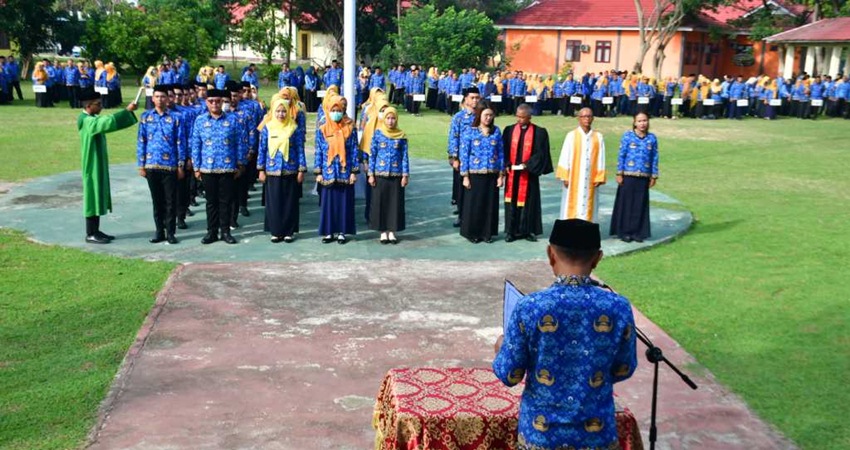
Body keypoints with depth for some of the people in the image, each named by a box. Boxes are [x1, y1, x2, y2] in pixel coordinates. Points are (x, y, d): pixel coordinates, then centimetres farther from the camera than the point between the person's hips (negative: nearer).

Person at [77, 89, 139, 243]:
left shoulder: (93, 119, 11)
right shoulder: (87, 121, -20)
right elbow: (108, 122, -35)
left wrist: (127, 112, -1)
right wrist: (127, 110, -33)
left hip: (99, 164, 10)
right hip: (93, 165, -10)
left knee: (99, 196, 13)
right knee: (93, 196, -4)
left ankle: (95, 231, 20)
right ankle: (90, 234, 3)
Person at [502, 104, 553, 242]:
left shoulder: (539, 132, -3)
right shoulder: (509, 130, 5)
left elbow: (541, 153, -5)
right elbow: (504, 150, 6)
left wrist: (527, 165, -15)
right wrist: (506, 165, -8)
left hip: (529, 174, -2)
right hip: (512, 173, 2)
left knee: (528, 202, 4)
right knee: (512, 201, 4)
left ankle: (528, 230, 15)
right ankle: (511, 231, 11)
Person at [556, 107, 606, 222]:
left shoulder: (598, 137, 5)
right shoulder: (572, 136, -1)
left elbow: (600, 159, 5)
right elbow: (565, 157, -1)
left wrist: (599, 178, 0)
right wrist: (565, 177, -6)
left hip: (590, 180, 2)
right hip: (573, 180, -2)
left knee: (588, 207, 2)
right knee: (571, 208, 0)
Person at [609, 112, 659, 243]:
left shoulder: (652, 138, 6)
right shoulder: (627, 136, -1)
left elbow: (655, 158, 8)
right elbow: (621, 155, -1)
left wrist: (654, 176, 6)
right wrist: (619, 174, -5)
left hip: (644, 177, 2)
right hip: (628, 176, -2)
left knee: (640, 205, 5)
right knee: (626, 203, 2)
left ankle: (637, 232, 14)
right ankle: (624, 232, 10)